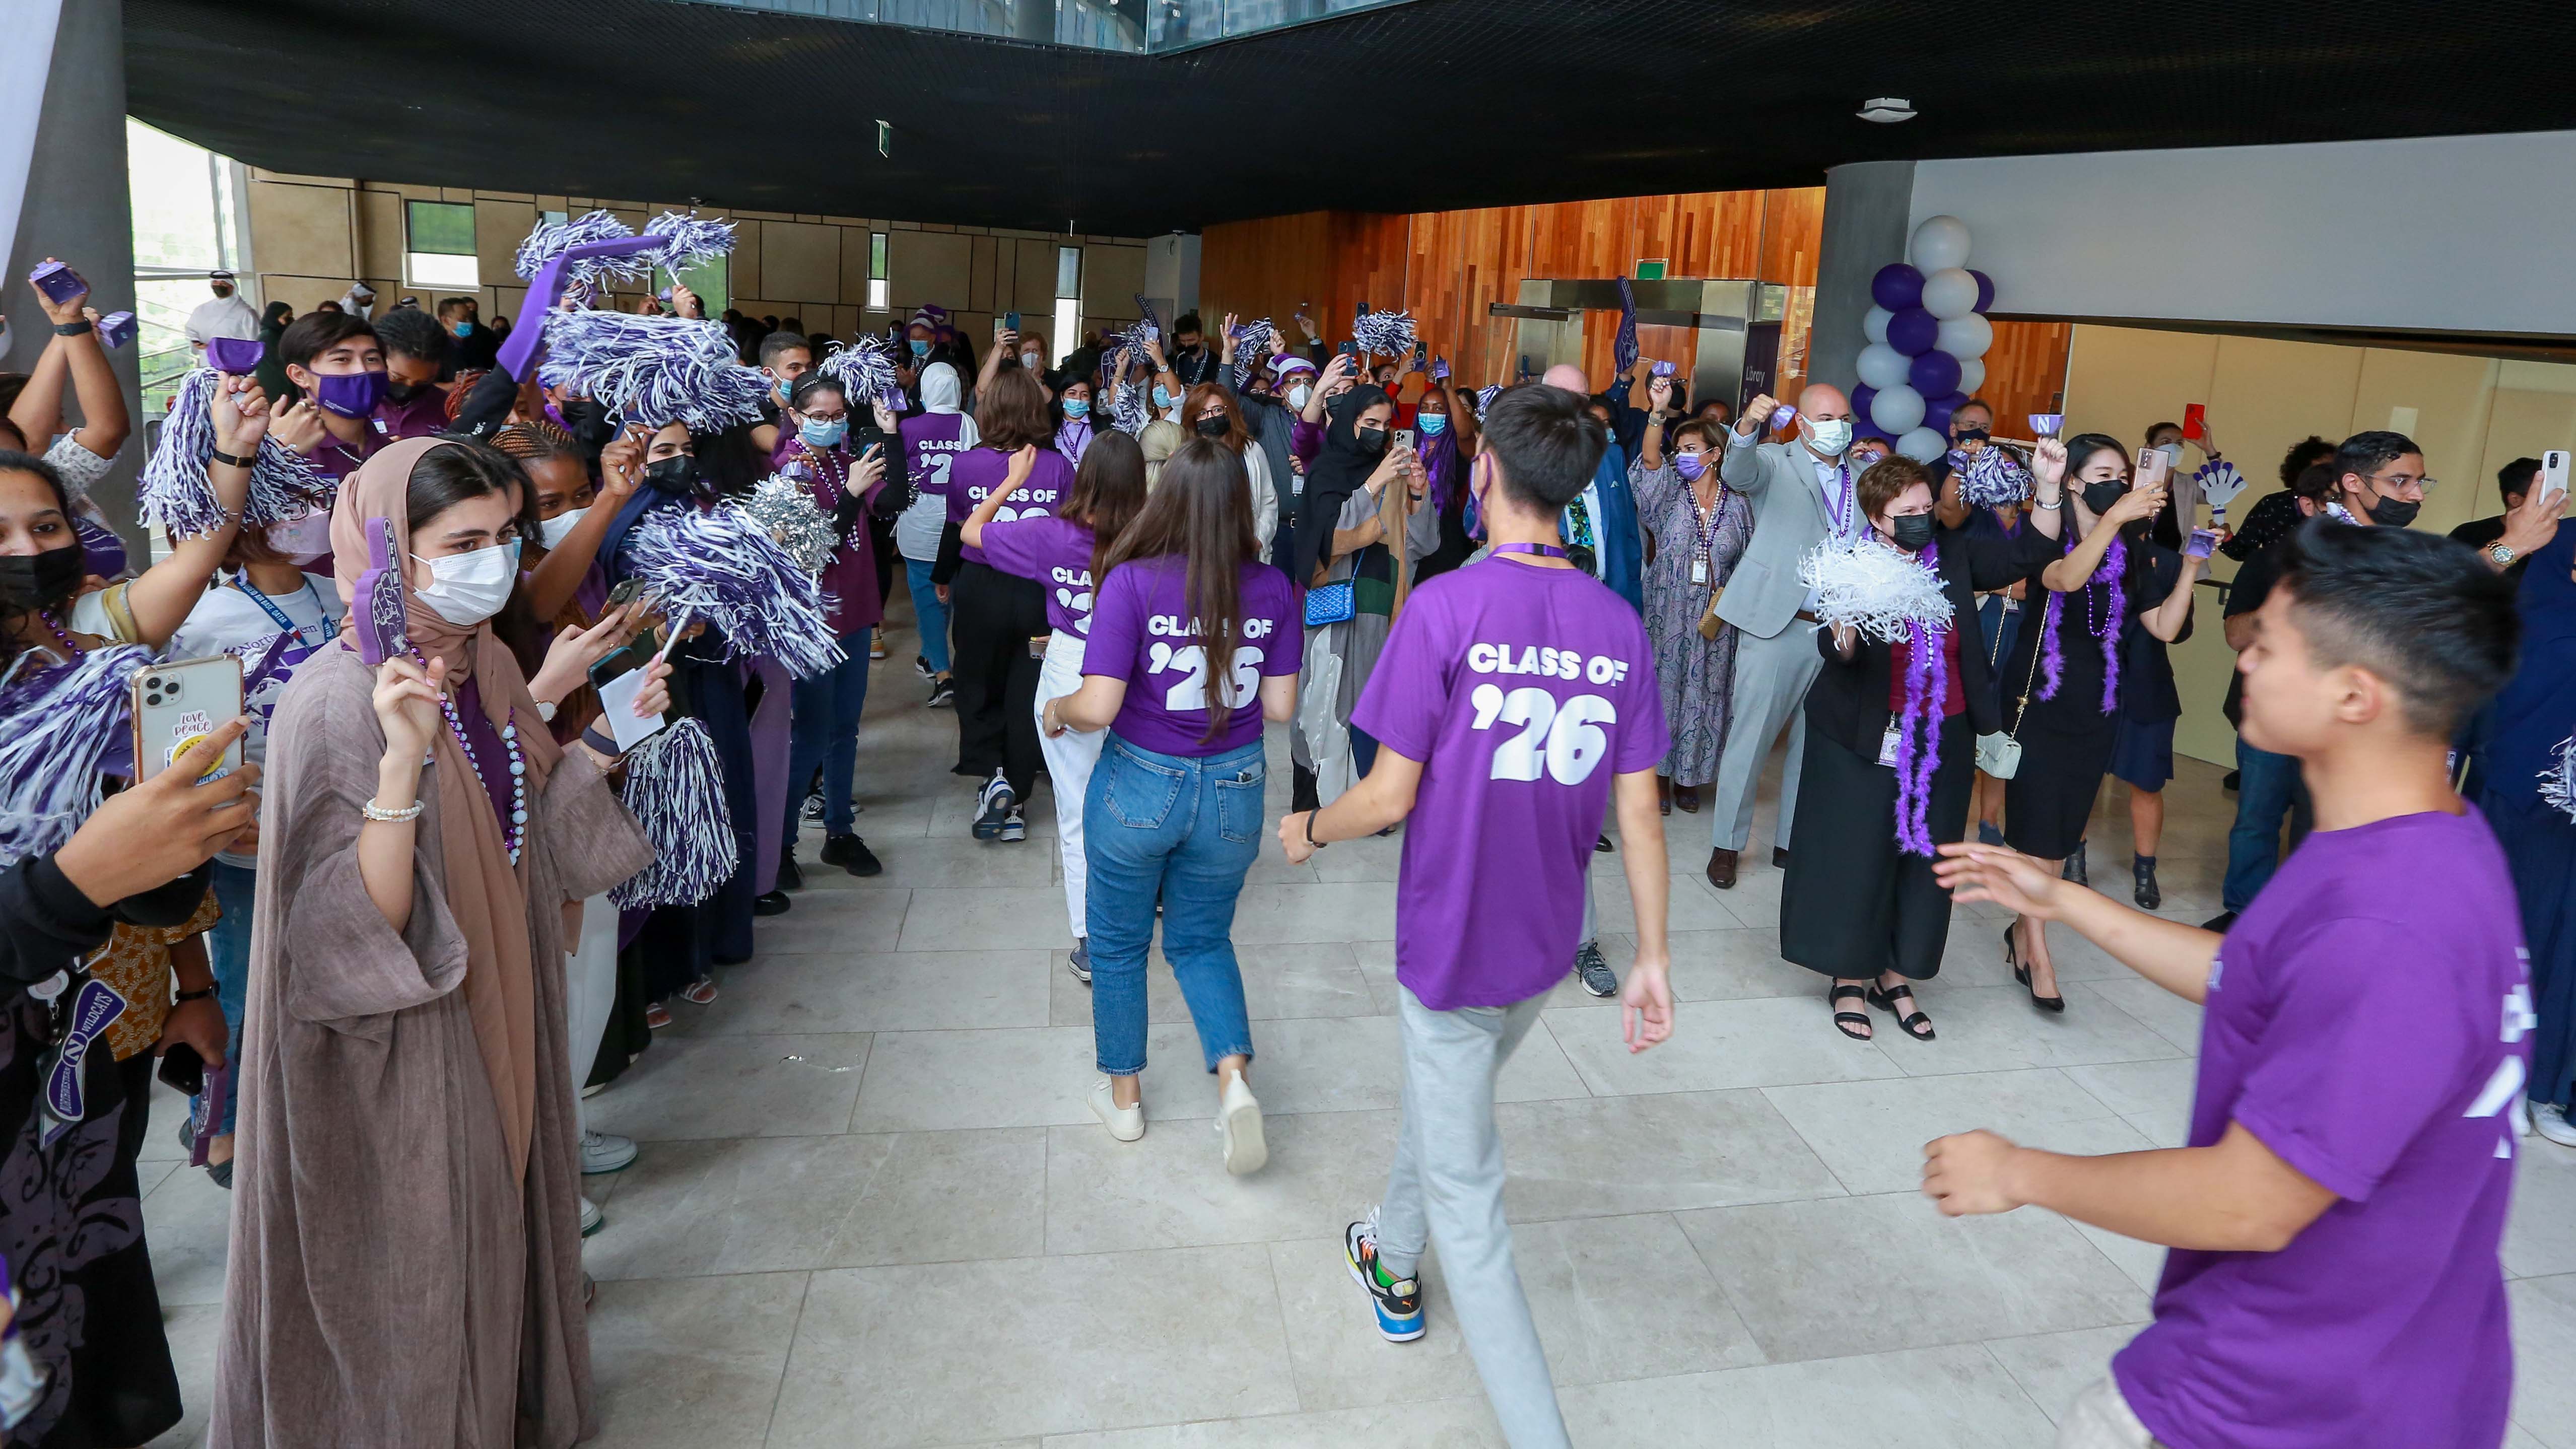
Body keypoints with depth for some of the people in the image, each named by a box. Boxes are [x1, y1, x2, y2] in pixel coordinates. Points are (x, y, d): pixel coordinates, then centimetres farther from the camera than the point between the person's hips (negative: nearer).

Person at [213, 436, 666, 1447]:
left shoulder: (486, 664, -1)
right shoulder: (337, 701, -24)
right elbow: (360, 933, -28)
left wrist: (603, 736, -3)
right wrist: (404, 758, -39)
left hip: (498, 1012, 8)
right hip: (394, 1059, -7)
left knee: (494, 1232, 25)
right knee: (414, 1270, 12)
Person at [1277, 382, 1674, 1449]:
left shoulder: (1446, 608, -21)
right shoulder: (1619, 624, -5)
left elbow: (1390, 796, -18)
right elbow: (1638, 811, -4)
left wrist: (1307, 832, 2)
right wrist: (1652, 956, 4)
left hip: (1452, 944, -6)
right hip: (1546, 943, 6)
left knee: (1465, 1194, 7)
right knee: (1444, 1093, 31)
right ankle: (1392, 1262, 55)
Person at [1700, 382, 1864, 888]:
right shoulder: (1775, 463, 1)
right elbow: (1737, 471, -23)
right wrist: (1748, 425, -41)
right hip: (1776, 624, -4)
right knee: (1750, 736, 0)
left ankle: (1794, 840, 24)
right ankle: (1727, 844, 12)